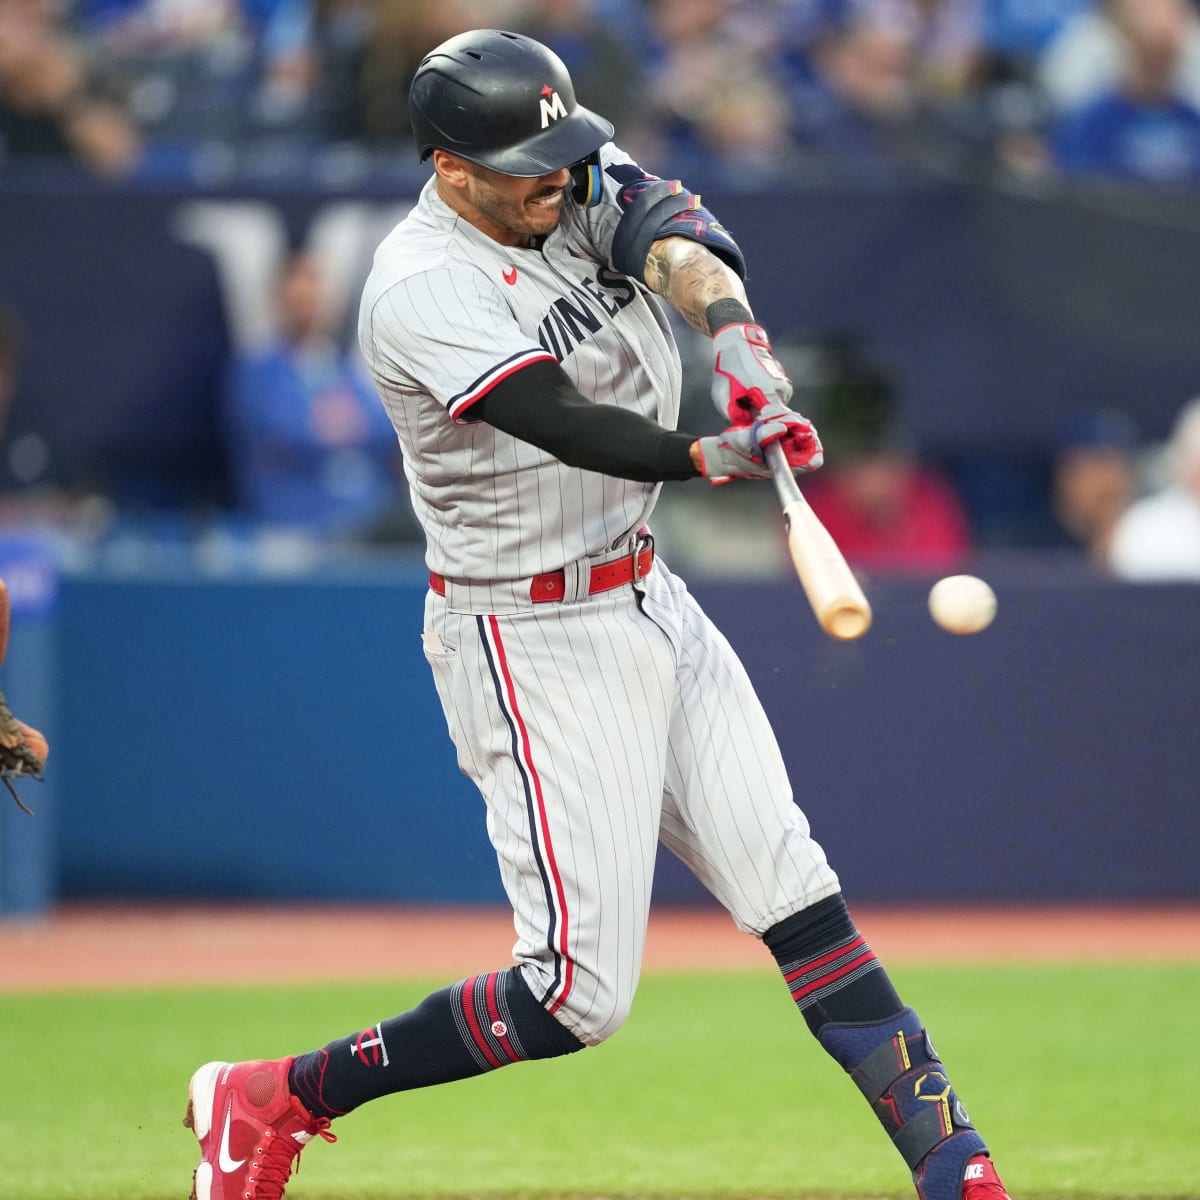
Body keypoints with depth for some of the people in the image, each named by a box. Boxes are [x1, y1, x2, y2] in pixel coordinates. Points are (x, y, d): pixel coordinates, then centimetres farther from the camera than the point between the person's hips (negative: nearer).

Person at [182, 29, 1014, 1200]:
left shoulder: (580, 185, 1)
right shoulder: (421, 291, -21)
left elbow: (670, 231, -18)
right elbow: (568, 424, -33)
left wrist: (731, 326, -40)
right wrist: (710, 457, -50)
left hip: (649, 604, 8)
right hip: (532, 641, -8)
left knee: (793, 889, 3)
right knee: (581, 992, -8)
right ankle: (272, 1100, 4)